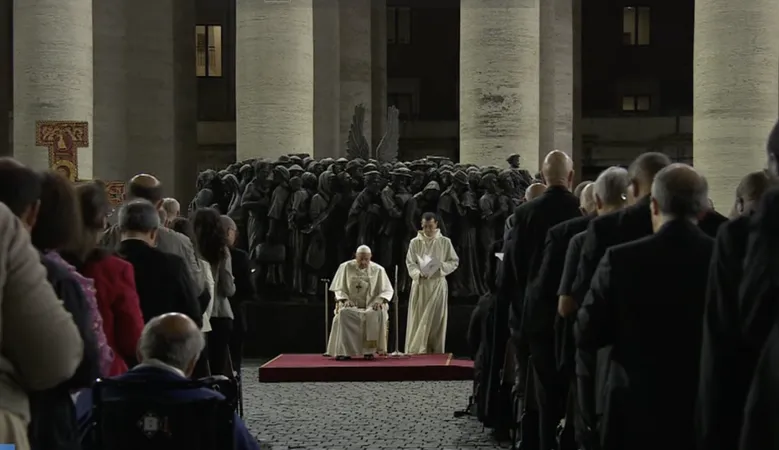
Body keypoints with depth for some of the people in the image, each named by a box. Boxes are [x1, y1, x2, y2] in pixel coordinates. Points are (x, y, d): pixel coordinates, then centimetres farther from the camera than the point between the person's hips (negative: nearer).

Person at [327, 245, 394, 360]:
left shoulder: (378, 270, 4)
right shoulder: (345, 267, 4)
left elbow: (388, 290, 6)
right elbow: (339, 289, 7)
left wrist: (380, 300, -15)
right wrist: (345, 300, -14)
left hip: (371, 305, 0)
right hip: (351, 305, 0)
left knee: (378, 313, -36)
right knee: (344, 313, -36)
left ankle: (369, 350, -29)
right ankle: (344, 351, -34)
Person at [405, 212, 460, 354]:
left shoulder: (445, 242, 1)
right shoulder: (415, 242, 2)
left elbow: (454, 261, 3)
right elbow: (410, 263, -1)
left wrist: (441, 267, -15)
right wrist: (419, 273, -21)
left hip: (438, 284, 0)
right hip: (420, 284, 0)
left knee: (436, 319, 1)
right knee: (418, 318, -1)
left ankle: (436, 352, 8)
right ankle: (416, 349, 2)